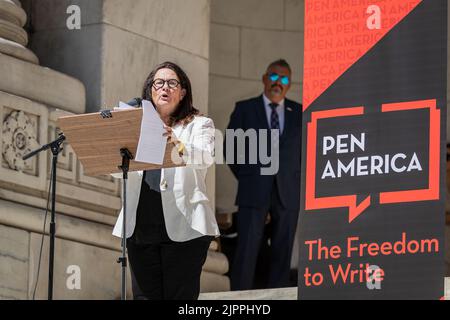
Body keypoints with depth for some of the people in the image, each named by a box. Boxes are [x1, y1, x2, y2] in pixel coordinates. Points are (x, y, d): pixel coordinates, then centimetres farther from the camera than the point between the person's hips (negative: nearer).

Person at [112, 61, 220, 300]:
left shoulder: (199, 125, 9)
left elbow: (205, 158, -12)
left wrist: (177, 145, -33)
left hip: (182, 226, -3)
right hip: (140, 225, 4)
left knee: (180, 296, -7)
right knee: (145, 296, 1)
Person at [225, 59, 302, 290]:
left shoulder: (299, 113, 9)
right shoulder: (245, 109, 5)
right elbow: (230, 148, 10)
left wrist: (294, 181, 8)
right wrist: (246, 178, 7)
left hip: (287, 193, 2)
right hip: (254, 193, -2)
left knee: (282, 253, 3)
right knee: (246, 252, -7)